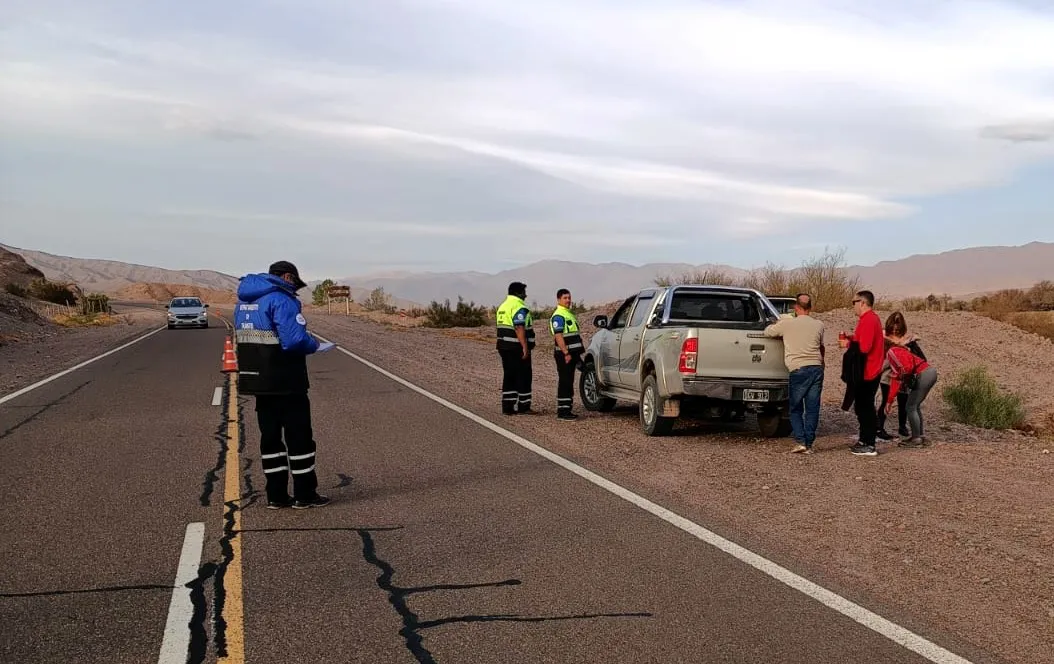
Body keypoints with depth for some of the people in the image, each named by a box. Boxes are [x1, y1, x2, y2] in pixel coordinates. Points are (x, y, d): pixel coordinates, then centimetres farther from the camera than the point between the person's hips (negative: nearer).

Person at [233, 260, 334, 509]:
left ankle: (276, 495, 16)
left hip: (258, 381, 8)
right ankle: (304, 495, 8)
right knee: (299, 436, 2)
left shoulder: (243, 301, 13)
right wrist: (314, 345, -8)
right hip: (286, 383, -8)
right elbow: (294, 338, -25)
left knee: (270, 436, 13)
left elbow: (243, 340, 15)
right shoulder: (281, 299, -15)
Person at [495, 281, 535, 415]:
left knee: (509, 376, 10)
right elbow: (519, 328, -22)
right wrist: (525, 347, -24)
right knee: (523, 377, -2)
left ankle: (507, 407, 10)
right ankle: (523, 407, 0)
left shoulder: (503, 307, 17)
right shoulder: (519, 308, -14)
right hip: (517, 348, -9)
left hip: (504, 347, 9)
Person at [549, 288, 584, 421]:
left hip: (571, 353, 10)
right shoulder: (558, 316, -12)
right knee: (564, 383, -9)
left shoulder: (569, 314, 20)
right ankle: (562, 412, -7)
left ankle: (566, 410, 17)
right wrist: (566, 353, -24)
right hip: (564, 355, -10)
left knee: (569, 383, 11)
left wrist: (578, 353, 23)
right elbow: (558, 336, -20)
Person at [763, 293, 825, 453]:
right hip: (817, 368, 3)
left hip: (798, 370, -3)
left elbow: (767, 332, 13)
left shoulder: (786, 324, -2)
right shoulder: (819, 325, 8)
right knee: (812, 409, 6)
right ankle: (809, 444, 6)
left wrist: (778, 323, 30)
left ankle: (800, 442, -3)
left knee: (795, 409, 8)